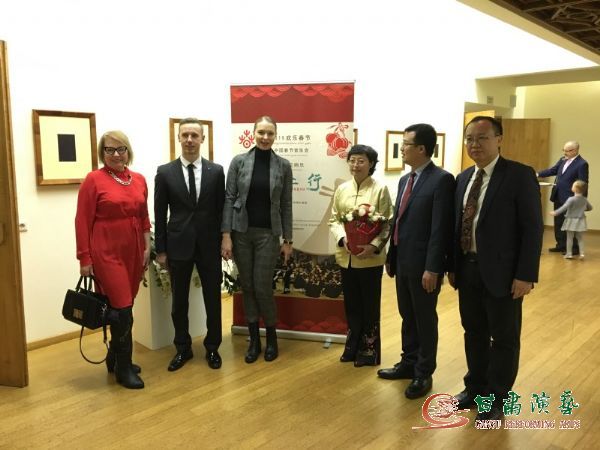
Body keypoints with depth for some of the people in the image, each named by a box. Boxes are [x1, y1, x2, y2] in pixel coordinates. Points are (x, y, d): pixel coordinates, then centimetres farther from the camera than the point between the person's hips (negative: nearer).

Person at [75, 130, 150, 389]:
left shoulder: (139, 180, 8)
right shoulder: (94, 179, -7)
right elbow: (82, 221, -7)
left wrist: (147, 247, 8)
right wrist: (84, 258, -8)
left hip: (133, 253, 5)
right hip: (107, 253, -5)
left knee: (123, 308, 13)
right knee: (122, 310, -3)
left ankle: (114, 358, 32)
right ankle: (123, 368, 15)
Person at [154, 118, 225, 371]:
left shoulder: (216, 171, 1)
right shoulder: (165, 172, -1)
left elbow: (221, 210, 4)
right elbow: (160, 214, 1)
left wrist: (225, 241, 1)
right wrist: (161, 250, 0)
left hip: (209, 245, 1)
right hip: (178, 245, 0)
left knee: (213, 299, 9)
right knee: (179, 302, 11)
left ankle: (212, 348, 27)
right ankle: (183, 349, 29)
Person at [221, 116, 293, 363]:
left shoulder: (283, 165, 0)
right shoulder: (238, 161, -1)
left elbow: (286, 204, 3)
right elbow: (229, 199, -2)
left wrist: (288, 240, 1)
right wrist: (226, 235, -8)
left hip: (268, 233, -1)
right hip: (241, 231, 1)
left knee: (262, 287, -2)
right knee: (247, 286, 8)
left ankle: (271, 337, 21)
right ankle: (254, 339, 23)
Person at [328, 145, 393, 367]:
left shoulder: (380, 189, -7)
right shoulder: (341, 189, 7)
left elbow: (387, 224, -9)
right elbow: (333, 220, 7)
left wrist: (373, 246, -22)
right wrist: (343, 239, -11)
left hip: (370, 258, -4)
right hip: (346, 256, 4)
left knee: (370, 305, 9)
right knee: (351, 304, 15)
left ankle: (368, 349, 24)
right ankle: (353, 346, 30)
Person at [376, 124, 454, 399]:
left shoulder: (441, 180, -14)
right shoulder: (405, 180, 12)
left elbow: (441, 228, -19)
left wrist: (432, 268, -21)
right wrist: (391, 257, 16)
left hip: (423, 264, -8)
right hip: (402, 261, 8)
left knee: (425, 319, 8)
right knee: (407, 316, 19)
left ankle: (424, 374, 24)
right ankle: (409, 363, 36)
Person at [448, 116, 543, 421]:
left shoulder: (520, 175, -10)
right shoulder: (463, 178, 9)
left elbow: (532, 228, -13)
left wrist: (525, 275, -16)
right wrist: (453, 266, 9)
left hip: (501, 272, -5)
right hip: (468, 269, 6)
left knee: (504, 338, 10)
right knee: (474, 333, 18)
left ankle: (496, 398, 27)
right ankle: (475, 387, 36)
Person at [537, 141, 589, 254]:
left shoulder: (582, 164, -13)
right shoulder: (563, 160, 8)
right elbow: (553, 170, 16)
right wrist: (538, 174, 1)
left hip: (570, 199, -7)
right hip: (558, 198, 7)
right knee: (558, 223, 14)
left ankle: (574, 248, 12)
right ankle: (561, 245, 25)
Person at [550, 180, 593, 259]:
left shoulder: (571, 199, -17)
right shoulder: (584, 200, 3)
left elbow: (564, 207, -24)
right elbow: (590, 207, 16)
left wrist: (555, 213, -21)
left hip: (571, 221, -5)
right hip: (580, 221, 5)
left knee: (569, 238, 3)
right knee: (580, 238, 12)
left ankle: (569, 254, 5)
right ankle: (582, 253, 5)